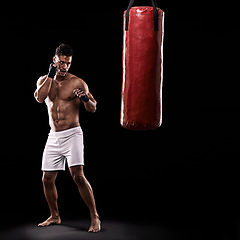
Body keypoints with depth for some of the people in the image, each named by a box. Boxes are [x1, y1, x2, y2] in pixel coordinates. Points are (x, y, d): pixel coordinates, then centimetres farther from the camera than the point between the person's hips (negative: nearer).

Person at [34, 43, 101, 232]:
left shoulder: (77, 83, -3)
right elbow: (40, 98, -12)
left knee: (78, 175, -17)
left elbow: (93, 109, -2)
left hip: (72, 134, -5)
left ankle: (95, 218, -6)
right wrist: (50, 76, -13)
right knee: (47, 179, 8)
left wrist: (86, 99, -23)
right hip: (54, 137, 5)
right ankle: (55, 216, 27)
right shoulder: (44, 80, 9)